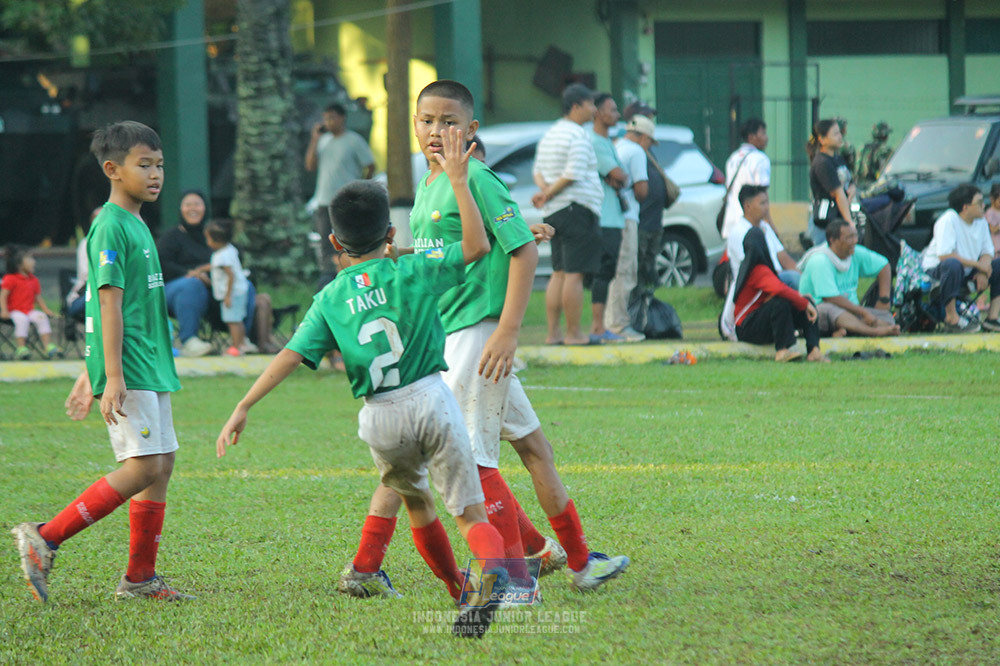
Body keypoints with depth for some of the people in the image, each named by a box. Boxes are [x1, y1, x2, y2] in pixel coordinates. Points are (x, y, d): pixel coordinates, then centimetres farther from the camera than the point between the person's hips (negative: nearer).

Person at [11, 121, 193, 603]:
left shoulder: (136, 226, 17)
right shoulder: (110, 227, -12)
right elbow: (109, 303, -18)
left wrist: (90, 375, 23)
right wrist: (112, 376, -22)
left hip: (150, 366, 10)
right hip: (127, 370, -10)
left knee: (161, 466, 7)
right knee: (143, 467, -14)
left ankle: (140, 577, 11)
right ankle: (45, 539, -10)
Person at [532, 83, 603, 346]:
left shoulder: (550, 135, 17)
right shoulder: (578, 136, -12)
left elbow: (538, 170, 17)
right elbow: (573, 174, -20)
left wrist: (544, 190, -1)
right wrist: (549, 194, -10)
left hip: (553, 213, 9)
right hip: (577, 209, -9)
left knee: (559, 273, 11)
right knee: (574, 274, -8)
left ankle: (553, 332, 9)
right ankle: (573, 333, -9)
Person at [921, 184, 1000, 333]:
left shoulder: (981, 222, 3)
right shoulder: (948, 221, -20)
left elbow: (987, 252, 7)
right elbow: (944, 255, -29)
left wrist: (982, 272, -17)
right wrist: (977, 264, -25)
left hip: (968, 272, 8)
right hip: (935, 270, -8)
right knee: (952, 264, -41)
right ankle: (952, 319, -31)